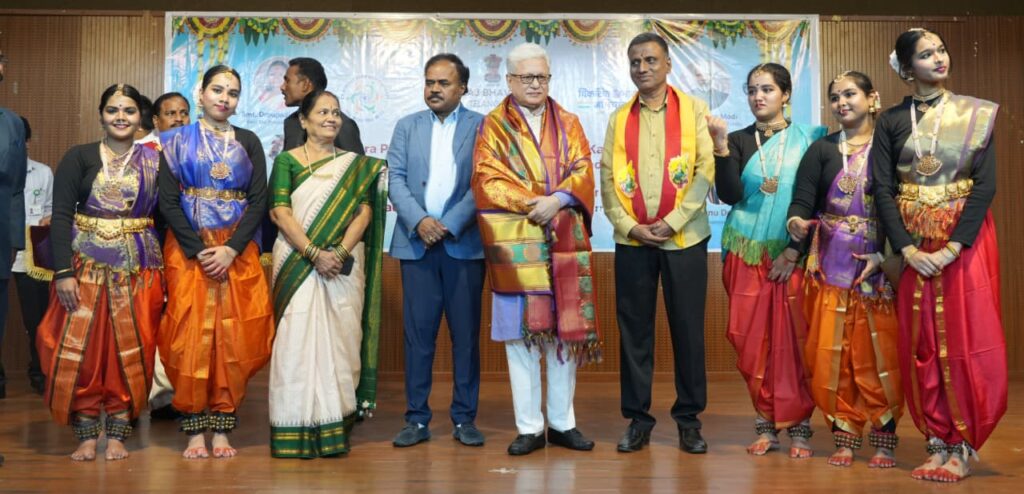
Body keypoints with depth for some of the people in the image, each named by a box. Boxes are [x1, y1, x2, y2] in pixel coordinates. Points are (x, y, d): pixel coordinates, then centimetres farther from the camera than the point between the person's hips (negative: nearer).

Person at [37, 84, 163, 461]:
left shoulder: (154, 160, 6)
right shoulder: (79, 157, 2)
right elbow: (61, 215, -4)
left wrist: (162, 269, -2)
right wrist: (63, 272, -13)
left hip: (138, 269, 1)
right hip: (86, 266, -1)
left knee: (130, 352, 3)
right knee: (79, 349, -1)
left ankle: (117, 435, 14)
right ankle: (87, 436, 10)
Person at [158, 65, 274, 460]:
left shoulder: (248, 142, 9)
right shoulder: (177, 141, 5)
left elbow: (259, 201, 2)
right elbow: (168, 201, -3)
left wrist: (231, 249, -11)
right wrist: (199, 250, -13)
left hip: (238, 252, 2)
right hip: (188, 249, -1)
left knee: (234, 338, -1)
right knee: (191, 335, -4)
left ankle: (222, 428, 6)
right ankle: (194, 429, 3)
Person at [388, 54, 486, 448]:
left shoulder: (480, 127, 4)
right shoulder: (407, 127, 12)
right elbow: (396, 180, 3)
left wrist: (450, 225, -14)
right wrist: (419, 220, -12)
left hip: (464, 244, -2)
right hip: (416, 243, 2)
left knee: (466, 334, 3)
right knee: (418, 334, 2)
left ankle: (465, 418, 12)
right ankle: (417, 419, 10)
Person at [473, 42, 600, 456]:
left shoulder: (568, 124, 14)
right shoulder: (493, 127, 6)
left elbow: (583, 172, 3)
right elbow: (488, 182, -5)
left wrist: (558, 199, -16)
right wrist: (533, 203, -16)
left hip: (565, 242, 3)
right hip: (516, 244, -2)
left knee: (565, 332, 5)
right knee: (520, 335, -1)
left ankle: (563, 422, 16)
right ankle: (530, 427, 7)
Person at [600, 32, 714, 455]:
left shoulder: (694, 110, 3)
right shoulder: (620, 118, 11)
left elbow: (706, 170, -5)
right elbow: (607, 177, 5)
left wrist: (671, 222, -12)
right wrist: (630, 226, -8)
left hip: (684, 238, -2)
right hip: (632, 240, 2)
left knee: (688, 329, 3)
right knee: (634, 329, 4)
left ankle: (689, 419, 14)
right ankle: (637, 418, 14)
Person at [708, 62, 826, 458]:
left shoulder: (810, 138, 3)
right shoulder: (739, 141, 7)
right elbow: (729, 196, -6)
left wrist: (794, 250, -7)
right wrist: (721, 147, -15)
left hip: (795, 254, -1)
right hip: (747, 252, 2)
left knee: (795, 339, -3)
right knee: (752, 340, 0)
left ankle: (798, 426, 5)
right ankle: (766, 423, 9)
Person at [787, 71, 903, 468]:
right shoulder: (821, 149, 9)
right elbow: (802, 199, -2)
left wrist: (885, 254, -14)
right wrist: (796, 221, -25)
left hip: (879, 264, -2)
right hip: (830, 265, 2)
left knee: (880, 353, -3)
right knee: (830, 353, 1)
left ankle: (884, 441, 6)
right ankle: (844, 438, 10)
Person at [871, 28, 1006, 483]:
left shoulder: (975, 114, 2)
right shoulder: (891, 122, 5)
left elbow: (986, 184, -6)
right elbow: (882, 190, -1)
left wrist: (953, 247, -16)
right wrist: (907, 249, -12)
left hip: (966, 240, -1)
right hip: (914, 244, 1)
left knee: (966, 340, -3)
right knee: (921, 343, 2)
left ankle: (961, 446, 7)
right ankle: (937, 441, 12)